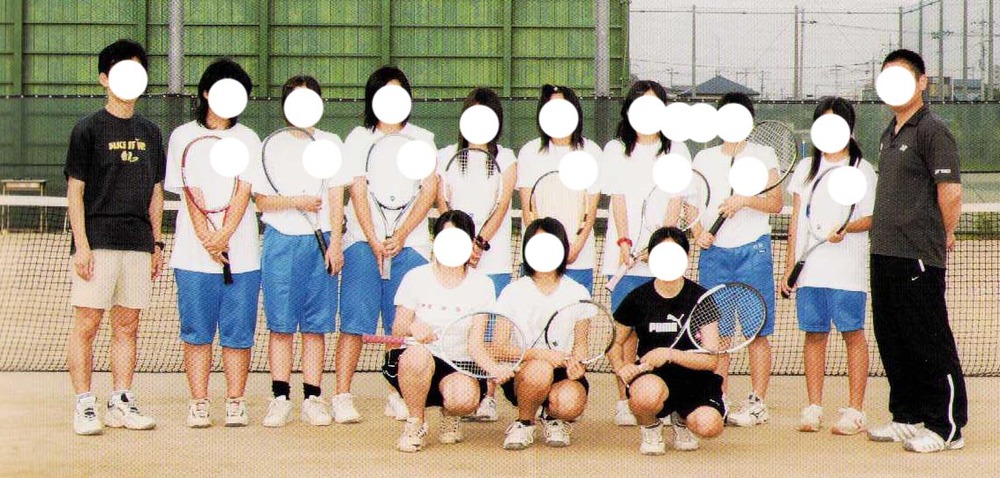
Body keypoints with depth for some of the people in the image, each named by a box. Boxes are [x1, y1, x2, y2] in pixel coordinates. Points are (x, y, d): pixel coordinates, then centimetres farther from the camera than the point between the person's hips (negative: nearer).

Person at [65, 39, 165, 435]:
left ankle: (121, 403, 13)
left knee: (127, 327, 7)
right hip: (98, 243, -5)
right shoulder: (88, 129, -1)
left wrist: (156, 243, 13)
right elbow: (75, 191, -4)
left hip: (138, 244, 5)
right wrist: (81, 246, -11)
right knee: (86, 325, -5)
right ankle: (83, 405, 0)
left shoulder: (150, 133, 14)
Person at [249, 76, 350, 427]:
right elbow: (261, 200, 3)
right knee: (280, 325, -1)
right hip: (280, 240, 0)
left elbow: (336, 199, 5)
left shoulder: (331, 144, 10)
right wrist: (296, 203, -11)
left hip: (321, 243, 0)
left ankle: (313, 398, 4)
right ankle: (280, 399, 2)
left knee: (315, 326, 1)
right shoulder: (272, 146, 8)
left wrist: (334, 243, -3)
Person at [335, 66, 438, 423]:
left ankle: (400, 397, 4)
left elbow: (429, 191, 3)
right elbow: (358, 192, 0)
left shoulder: (422, 139, 13)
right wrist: (373, 242, -13)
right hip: (363, 240, -1)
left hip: (409, 243, 1)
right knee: (355, 322, -8)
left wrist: (400, 237, -10)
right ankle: (342, 397, -8)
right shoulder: (358, 138, 10)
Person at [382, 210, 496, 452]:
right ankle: (415, 423, -11)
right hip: (417, 359, 0)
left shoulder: (482, 284, 7)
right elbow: (397, 329, 0)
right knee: (417, 355, -39)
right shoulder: (416, 278, 5)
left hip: (459, 364, 0)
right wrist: (412, 328, -25)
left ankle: (450, 414, 7)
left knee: (465, 397, -35)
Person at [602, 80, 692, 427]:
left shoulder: (676, 151, 12)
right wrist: (624, 241, -12)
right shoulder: (616, 150, 11)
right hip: (625, 253, 0)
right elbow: (618, 199, 3)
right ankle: (624, 401, 1)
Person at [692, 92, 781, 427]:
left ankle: (756, 404, 1)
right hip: (713, 252, 3)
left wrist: (744, 200, -16)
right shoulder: (704, 158, 14)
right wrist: (698, 231, -5)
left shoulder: (763, 155, 6)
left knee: (756, 332, -3)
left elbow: (776, 203, -1)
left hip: (753, 250, -3)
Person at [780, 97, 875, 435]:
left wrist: (846, 227, -22)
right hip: (808, 268, 4)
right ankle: (813, 409, 11)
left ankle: (855, 411, 0)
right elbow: (796, 219, 15)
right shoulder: (805, 168, 14)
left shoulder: (862, 169, 3)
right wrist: (790, 264, 10)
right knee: (814, 334, 5)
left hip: (847, 269, -4)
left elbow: (873, 218, -3)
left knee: (853, 334, -3)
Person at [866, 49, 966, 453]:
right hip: (884, 253, 9)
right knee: (892, 340, 13)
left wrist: (943, 237, -3)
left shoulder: (931, 130, -10)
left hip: (918, 257, -9)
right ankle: (908, 417, 24)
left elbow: (951, 192, -15)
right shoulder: (890, 133, 17)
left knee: (930, 344, -4)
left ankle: (947, 427, 2)